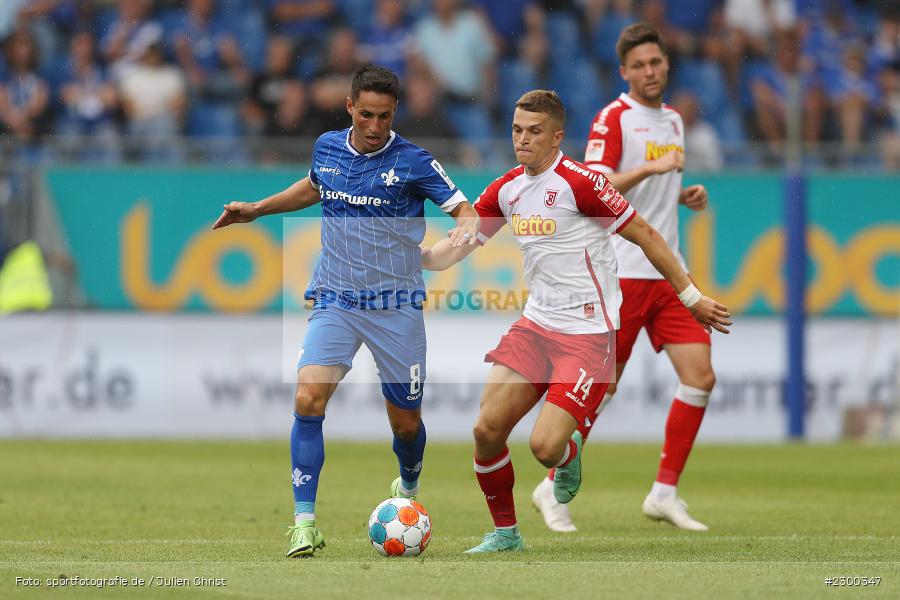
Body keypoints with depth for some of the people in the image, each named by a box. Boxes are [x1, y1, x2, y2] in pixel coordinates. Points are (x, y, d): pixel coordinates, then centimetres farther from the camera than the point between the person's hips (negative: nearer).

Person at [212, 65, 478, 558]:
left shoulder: (412, 162, -8)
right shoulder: (327, 148, 4)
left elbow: (465, 209, -6)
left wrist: (467, 227, -28)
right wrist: (256, 209, 26)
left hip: (396, 306, -2)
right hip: (334, 301, 2)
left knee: (405, 420, 7)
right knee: (308, 399, -19)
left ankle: (409, 487, 42)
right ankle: (304, 522, -15)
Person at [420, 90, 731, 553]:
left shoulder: (577, 182, -14)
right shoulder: (507, 190, 7)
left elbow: (643, 234, -8)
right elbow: (459, 245, 15)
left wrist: (691, 297, -5)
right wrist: (421, 257, -7)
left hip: (587, 333, -6)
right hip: (536, 324, 6)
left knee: (545, 446, -17)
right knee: (487, 430, -6)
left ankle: (570, 457, 21)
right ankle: (504, 531, 15)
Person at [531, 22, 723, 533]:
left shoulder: (673, 120, 16)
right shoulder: (614, 118, -6)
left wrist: (686, 195, 9)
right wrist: (650, 167, -27)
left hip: (668, 272, 7)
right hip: (622, 274, -7)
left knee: (701, 377, -5)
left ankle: (665, 492, 2)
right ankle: (553, 489, 11)